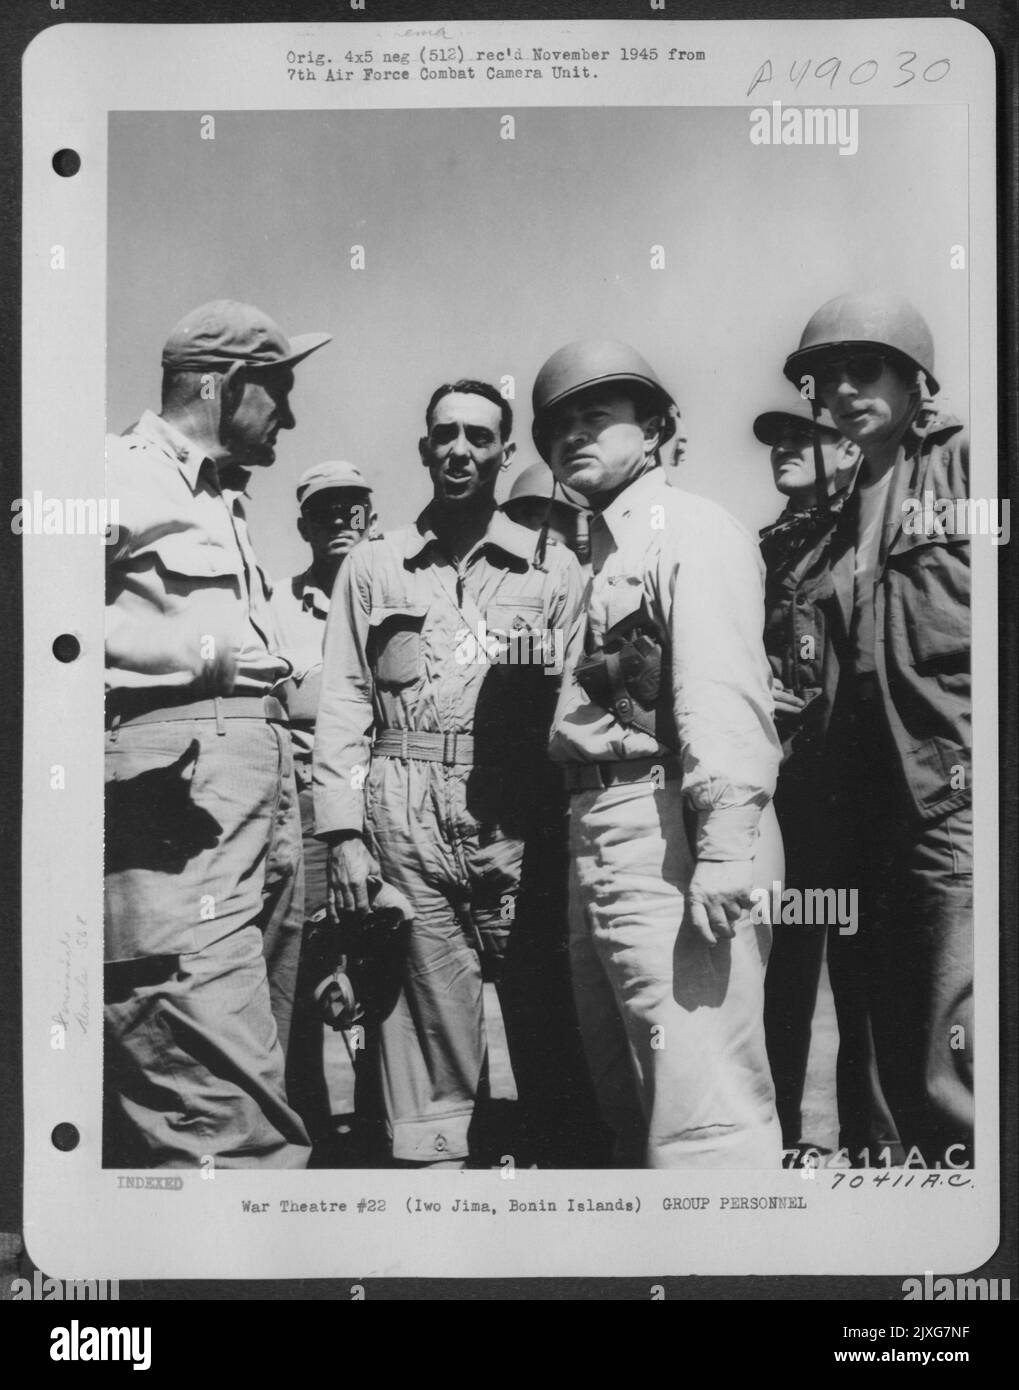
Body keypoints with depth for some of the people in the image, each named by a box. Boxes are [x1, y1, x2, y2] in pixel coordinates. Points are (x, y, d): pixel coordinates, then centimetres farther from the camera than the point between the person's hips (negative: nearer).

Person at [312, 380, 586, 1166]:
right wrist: (344, 832, -1)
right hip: (406, 823, 1)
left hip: (521, 821, 0)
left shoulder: (553, 567, 9)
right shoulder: (373, 568, 13)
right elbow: (344, 705, 9)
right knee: (429, 1020, 1)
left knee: (545, 1010, 0)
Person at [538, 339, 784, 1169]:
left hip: (669, 830, -10)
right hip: (599, 838, 10)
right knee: (627, 1100, 16)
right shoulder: (600, 553, 24)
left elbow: (724, 689, -16)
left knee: (700, 1113, -13)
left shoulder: (692, 529, -2)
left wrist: (726, 844, -26)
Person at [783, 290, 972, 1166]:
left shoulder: (968, 461, 1)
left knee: (958, 1090, -13)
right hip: (877, 825, 7)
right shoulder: (847, 514, 20)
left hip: (961, 812, -7)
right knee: (906, 1082, 12)